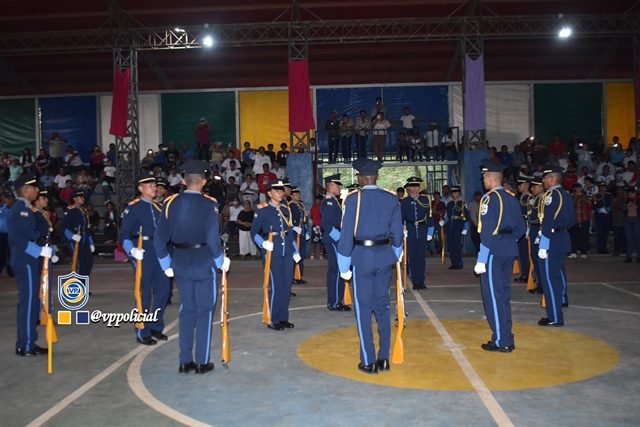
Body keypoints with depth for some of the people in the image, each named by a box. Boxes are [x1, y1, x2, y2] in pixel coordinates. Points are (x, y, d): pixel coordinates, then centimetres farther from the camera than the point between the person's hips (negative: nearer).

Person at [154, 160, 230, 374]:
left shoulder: (171, 203, -1)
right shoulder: (208, 204, -13)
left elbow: (159, 238, 0)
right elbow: (213, 239, -19)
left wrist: (166, 264, 10)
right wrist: (221, 261, -3)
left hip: (180, 263, 4)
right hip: (203, 263, -4)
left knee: (186, 309, 15)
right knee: (204, 311, 8)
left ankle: (185, 361, 21)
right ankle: (202, 362, 14)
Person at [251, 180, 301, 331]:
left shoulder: (286, 210, 13)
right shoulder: (262, 210, -4)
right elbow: (254, 232, -5)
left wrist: (295, 251, 15)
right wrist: (263, 243, -22)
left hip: (287, 252, 6)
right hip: (272, 252, -6)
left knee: (287, 285, 8)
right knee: (275, 286, -5)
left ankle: (283, 318, 20)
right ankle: (272, 320, 8)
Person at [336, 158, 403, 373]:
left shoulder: (353, 199, -9)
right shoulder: (391, 198, 3)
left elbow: (347, 234, -10)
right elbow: (397, 232, 7)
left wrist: (344, 266, -3)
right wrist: (395, 256, 22)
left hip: (362, 256, -4)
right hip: (384, 255, 4)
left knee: (363, 308, 5)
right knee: (383, 306, 14)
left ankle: (369, 361, 10)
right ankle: (384, 358, 19)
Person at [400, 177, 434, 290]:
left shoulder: (425, 200, 6)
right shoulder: (404, 202, 4)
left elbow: (429, 216, 7)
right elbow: (401, 218, 5)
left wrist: (430, 232, 3)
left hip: (422, 231, 1)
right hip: (410, 231, -1)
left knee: (421, 256, 3)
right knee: (411, 257, 1)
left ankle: (420, 281, 10)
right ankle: (415, 281, 9)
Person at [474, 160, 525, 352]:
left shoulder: (489, 199, -14)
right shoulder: (512, 198, 10)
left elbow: (486, 233, -19)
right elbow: (520, 228, 14)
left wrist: (481, 260, -17)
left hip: (493, 253, -8)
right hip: (509, 252, 8)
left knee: (493, 296, 1)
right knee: (504, 295, 15)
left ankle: (501, 341, 5)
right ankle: (507, 339, 23)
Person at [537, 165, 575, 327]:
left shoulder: (550, 195, -19)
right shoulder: (566, 195, 10)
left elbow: (547, 224, -23)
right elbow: (572, 220, 16)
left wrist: (543, 246, -22)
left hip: (551, 241, -9)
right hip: (563, 239, 9)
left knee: (549, 277, -4)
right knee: (558, 271, 29)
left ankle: (555, 318, -1)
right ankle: (561, 299, 52)